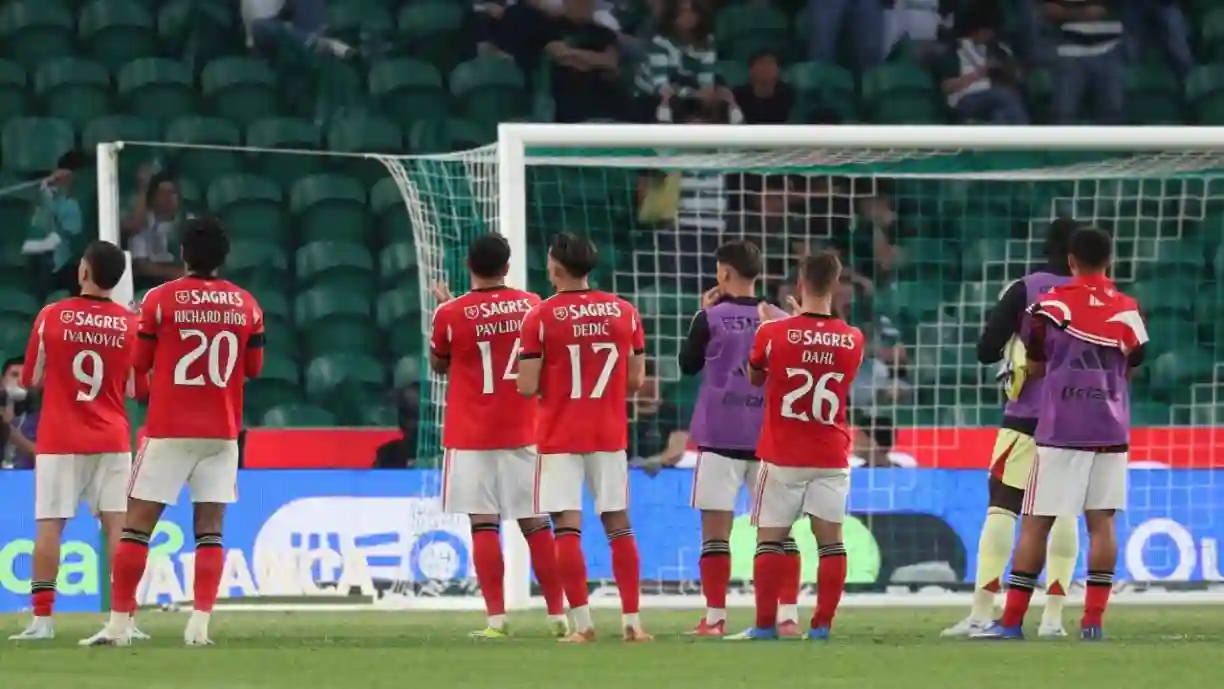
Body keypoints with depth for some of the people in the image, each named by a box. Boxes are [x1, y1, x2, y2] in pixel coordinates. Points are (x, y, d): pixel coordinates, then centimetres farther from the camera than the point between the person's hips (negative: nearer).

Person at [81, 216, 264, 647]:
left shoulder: (160, 299, -5)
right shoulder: (246, 305, 2)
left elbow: (139, 364, 1)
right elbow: (253, 368, 9)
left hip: (168, 431, -2)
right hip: (222, 433, 2)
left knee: (137, 524, 2)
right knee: (210, 528, 4)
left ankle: (118, 624, 0)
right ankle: (200, 625, -6)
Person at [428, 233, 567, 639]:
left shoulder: (451, 314, -9)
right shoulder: (530, 306, 0)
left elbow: (438, 365, 7)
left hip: (471, 437, -3)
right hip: (522, 433, 3)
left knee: (483, 525, -3)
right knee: (535, 522, 8)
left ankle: (496, 618, -9)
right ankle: (558, 614, 9)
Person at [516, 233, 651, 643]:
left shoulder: (541, 317, -8)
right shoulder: (625, 312, 3)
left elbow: (527, 387, -11)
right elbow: (635, 381, 6)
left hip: (560, 437, -3)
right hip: (610, 435, 3)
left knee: (567, 527, -4)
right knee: (618, 525, 9)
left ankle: (582, 623, -11)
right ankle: (632, 621, 6)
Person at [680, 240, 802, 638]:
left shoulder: (711, 318, -6)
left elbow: (688, 366, 8)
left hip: (720, 436, -3)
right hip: (767, 437, 3)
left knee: (716, 529, 1)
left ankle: (715, 617, -2)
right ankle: (788, 613, -1)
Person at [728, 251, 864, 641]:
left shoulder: (773, 333, -9)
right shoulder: (853, 341, -3)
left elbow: (754, 377, 8)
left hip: (783, 458, -2)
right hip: (832, 459, 2)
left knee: (770, 539, 3)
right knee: (830, 539, 3)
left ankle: (765, 624, 0)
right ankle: (822, 624, -1)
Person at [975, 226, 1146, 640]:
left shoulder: (1052, 306, -3)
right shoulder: (1128, 311, 6)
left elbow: (1035, 368, 7)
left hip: (1061, 431, -3)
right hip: (1112, 431, 3)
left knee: (1036, 523, 1)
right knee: (1102, 522, 4)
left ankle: (1012, 621, 1)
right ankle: (1093, 621, -1)